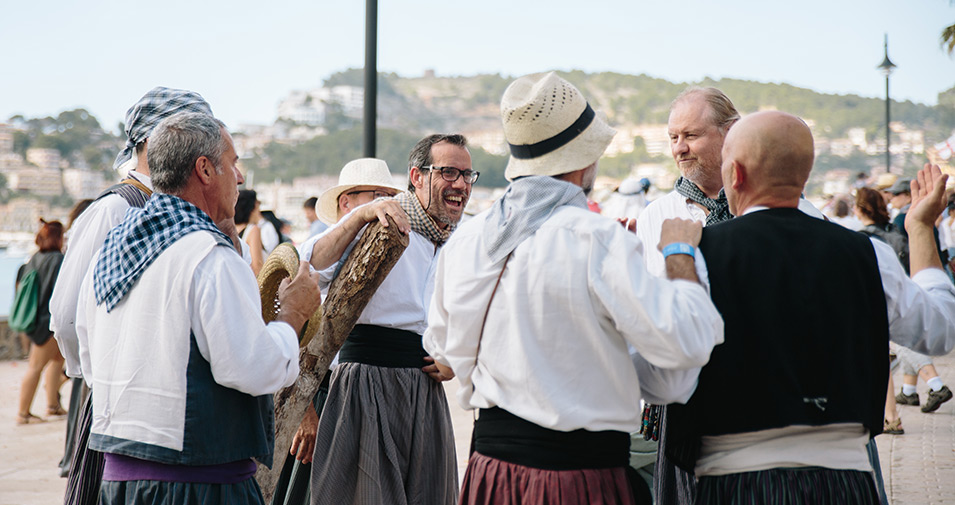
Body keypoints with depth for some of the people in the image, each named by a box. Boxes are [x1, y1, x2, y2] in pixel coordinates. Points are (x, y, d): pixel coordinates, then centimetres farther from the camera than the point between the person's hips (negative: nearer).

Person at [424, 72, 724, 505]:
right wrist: (679, 254, -3)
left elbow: (443, 351, 17)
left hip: (490, 466, 6)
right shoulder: (600, 241, -17)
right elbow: (685, 342, -18)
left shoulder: (464, 240, 2)